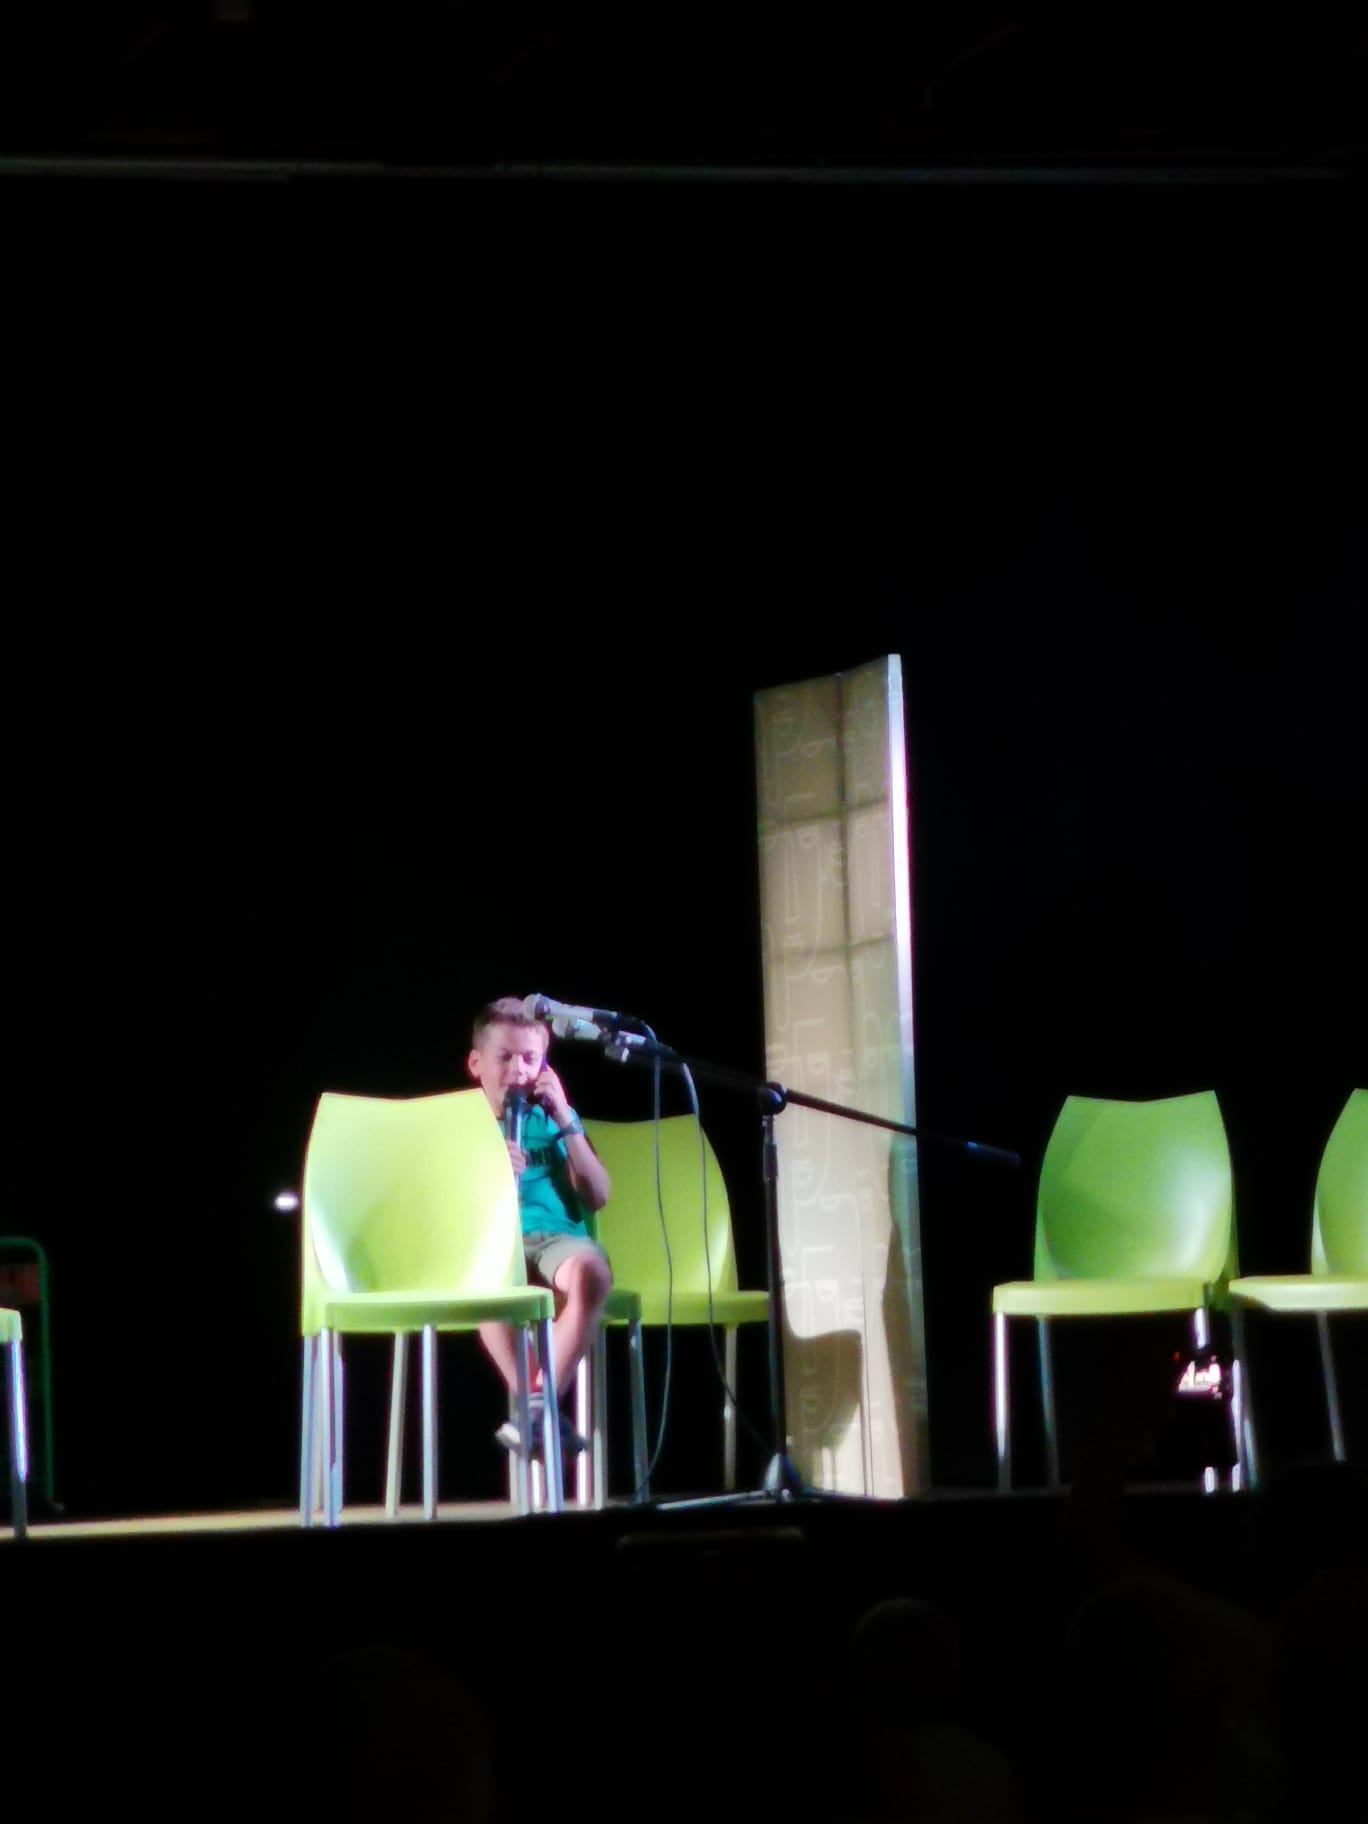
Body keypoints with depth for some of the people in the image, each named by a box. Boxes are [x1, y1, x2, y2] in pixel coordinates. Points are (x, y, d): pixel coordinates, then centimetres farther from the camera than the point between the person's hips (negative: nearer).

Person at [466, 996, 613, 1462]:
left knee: (589, 1270, -37)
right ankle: (547, 1416, -28)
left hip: (557, 1234, 1)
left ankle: (540, 1404, -31)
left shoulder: (556, 1118, 19)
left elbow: (597, 1196, 9)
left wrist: (565, 1123, 1)